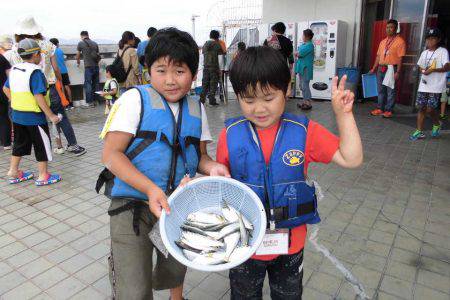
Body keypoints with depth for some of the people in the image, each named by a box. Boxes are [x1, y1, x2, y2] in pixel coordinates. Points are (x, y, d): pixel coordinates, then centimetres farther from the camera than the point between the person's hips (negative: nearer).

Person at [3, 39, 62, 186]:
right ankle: (43, 176, 13)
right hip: (34, 117, -8)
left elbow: (6, 89, 17)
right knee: (42, 145, 5)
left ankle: (13, 173, 30)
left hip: (17, 115, 8)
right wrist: (51, 115, -21)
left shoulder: (14, 69, 8)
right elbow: (39, 96, -25)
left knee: (19, 143, 20)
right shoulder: (35, 72, -19)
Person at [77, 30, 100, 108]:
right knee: (95, 84, 10)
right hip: (96, 66, 4)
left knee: (88, 84, -1)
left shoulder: (80, 43, 2)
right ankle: (94, 101, 15)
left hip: (88, 67, -4)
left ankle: (88, 102, 0)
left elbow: (78, 55, 12)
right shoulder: (95, 43, 12)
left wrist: (78, 63, 29)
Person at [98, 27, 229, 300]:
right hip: (133, 204, -4)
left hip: (179, 204, 5)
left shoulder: (197, 109, 3)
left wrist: (212, 167, -14)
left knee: (176, 269, 26)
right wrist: (150, 188, -28)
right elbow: (111, 154, -15)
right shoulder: (135, 99, -11)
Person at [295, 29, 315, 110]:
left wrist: (297, 54, 1)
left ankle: (308, 103, 0)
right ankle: (305, 101, 22)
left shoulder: (309, 45, -13)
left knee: (305, 86, -7)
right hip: (301, 67, 9)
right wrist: (298, 54, -9)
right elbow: (298, 53, 12)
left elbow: (300, 54, -19)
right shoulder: (303, 44, 15)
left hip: (306, 68, -9)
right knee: (302, 85, 13)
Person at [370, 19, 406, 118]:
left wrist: (397, 72, -16)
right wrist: (374, 68, 13)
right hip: (381, 68, 6)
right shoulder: (383, 41, 15)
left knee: (390, 91, 0)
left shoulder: (400, 41, -5)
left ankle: (388, 110, 7)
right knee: (381, 90, 11)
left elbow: (400, 58, -10)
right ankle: (380, 108, 20)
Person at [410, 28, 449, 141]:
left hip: (436, 86, -5)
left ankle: (436, 125, 23)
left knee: (430, 109, -7)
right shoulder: (424, 53, 13)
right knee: (421, 107, 4)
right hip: (423, 85, 5)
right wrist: (423, 70, -2)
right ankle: (419, 132, 10)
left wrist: (433, 69, -24)